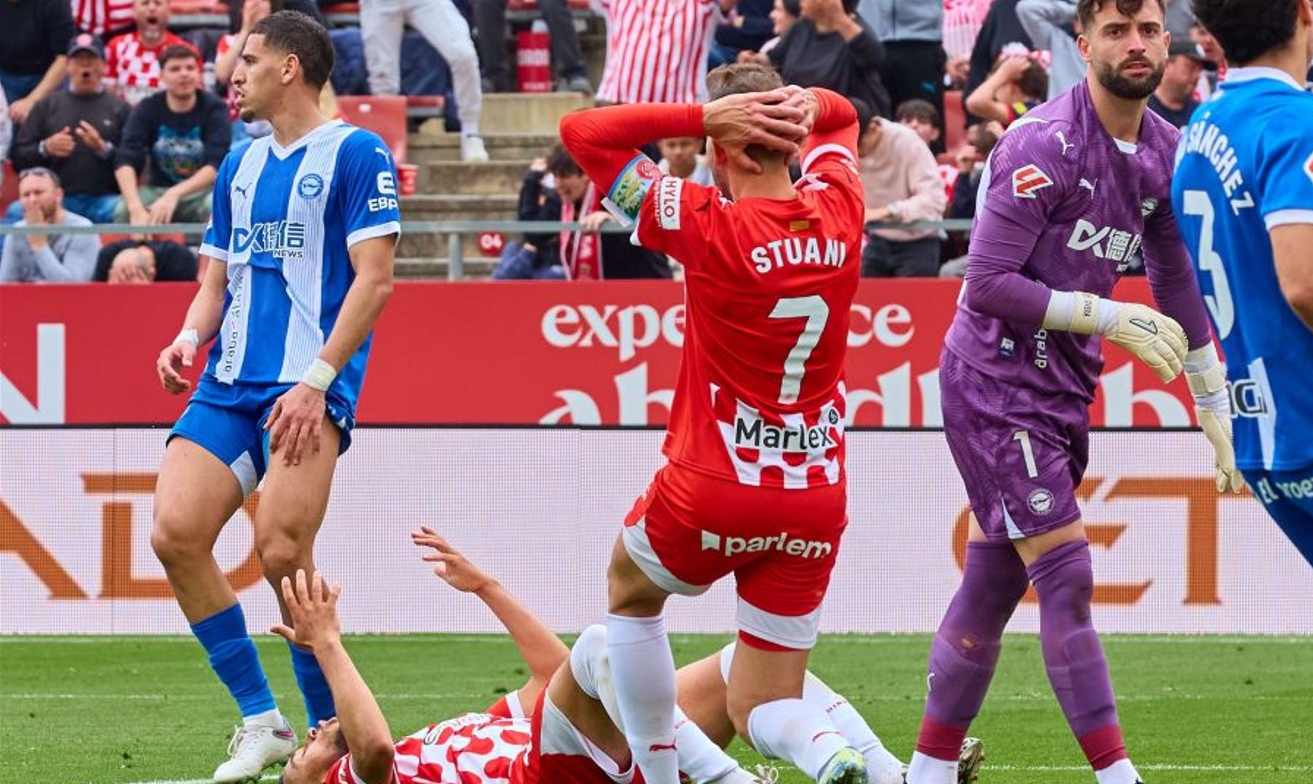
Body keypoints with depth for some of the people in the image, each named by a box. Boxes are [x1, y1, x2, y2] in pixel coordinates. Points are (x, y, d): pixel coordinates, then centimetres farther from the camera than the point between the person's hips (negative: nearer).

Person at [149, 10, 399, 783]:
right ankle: (262, 721, 2)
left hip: (309, 384, -7)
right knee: (176, 533, -9)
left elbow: (374, 278, -10)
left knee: (282, 551, -18)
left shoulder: (355, 154, -3)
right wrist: (190, 337, 1)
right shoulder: (241, 166, 19)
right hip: (229, 384, 7)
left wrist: (317, 381, -17)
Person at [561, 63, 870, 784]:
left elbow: (582, 131, -11)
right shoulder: (838, 211, -1)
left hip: (711, 490, -4)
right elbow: (837, 114, 22)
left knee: (630, 588, 31)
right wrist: (800, 105, -1)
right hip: (817, 502, 4)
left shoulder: (710, 227, -16)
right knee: (761, 711, 11)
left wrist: (704, 114, -16)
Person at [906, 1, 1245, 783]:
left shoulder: (1165, 152, 7)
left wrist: (1219, 417, 18)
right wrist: (1112, 319, -20)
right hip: (996, 384, -8)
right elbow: (990, 285, -20)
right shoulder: (1044, 146, -19)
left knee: (991, 588, 11)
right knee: (1068, 577, -11)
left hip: (1062, 388, 8)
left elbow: (1180, 288, 18)